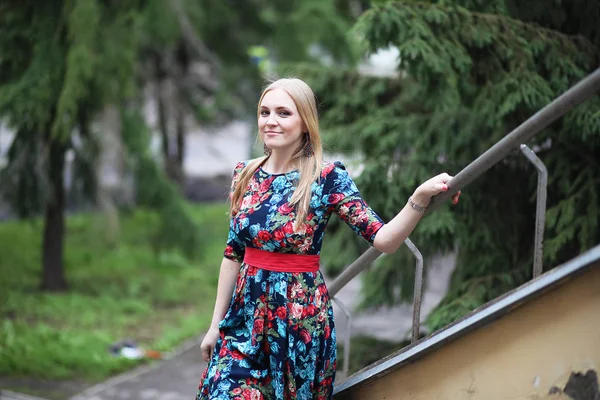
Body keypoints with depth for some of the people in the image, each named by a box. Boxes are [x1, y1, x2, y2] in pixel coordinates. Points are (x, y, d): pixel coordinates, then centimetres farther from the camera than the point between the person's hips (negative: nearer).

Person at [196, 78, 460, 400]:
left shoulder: (327, 178, -10)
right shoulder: (245, 174, 3)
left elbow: (384, 240, -18)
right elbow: (233, 253, 9)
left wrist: (421, 197, -33)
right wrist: (216, 324, 10)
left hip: (301, 318, -3)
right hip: (246, 317, 4)